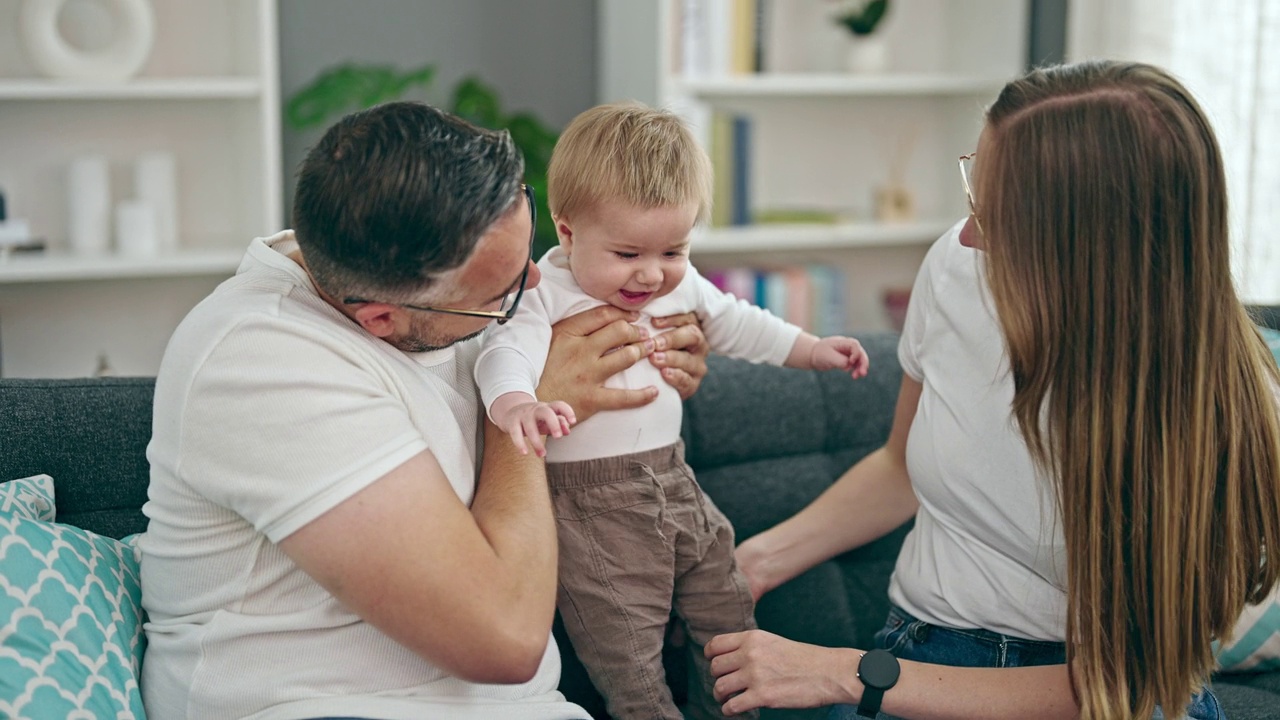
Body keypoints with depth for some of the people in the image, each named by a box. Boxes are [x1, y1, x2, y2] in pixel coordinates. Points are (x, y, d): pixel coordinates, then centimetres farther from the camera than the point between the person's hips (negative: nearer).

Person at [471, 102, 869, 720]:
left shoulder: (680, 287, 5)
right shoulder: (545, 296, -16)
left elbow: (735, 324, 21)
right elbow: (506, 352, -33)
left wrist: (814, 350, 22)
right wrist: (516, 404, -55)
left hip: (672, 482, 7)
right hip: (588, 504, -6)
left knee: (730, 622, 19)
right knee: (628, 665, -3)